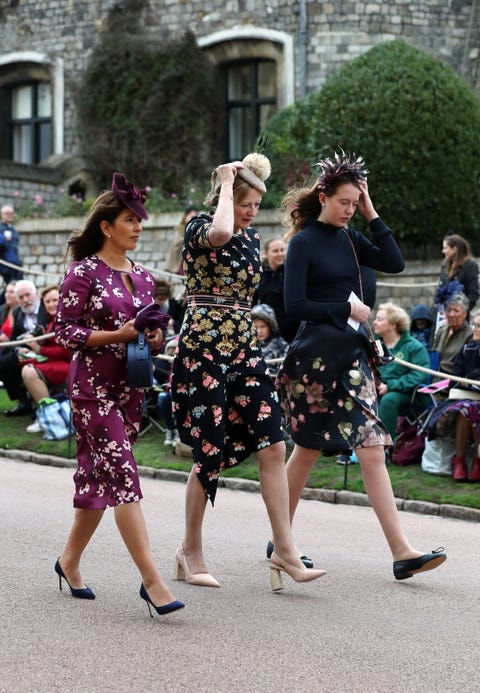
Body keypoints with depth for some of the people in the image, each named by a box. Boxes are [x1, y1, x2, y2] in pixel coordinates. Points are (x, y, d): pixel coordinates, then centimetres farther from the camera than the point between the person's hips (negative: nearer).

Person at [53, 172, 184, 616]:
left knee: (97, 477, 12)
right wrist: (118, 335, -18)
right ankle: (151, 581, -18)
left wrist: (155, 338, -3)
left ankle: (70, 560, 28)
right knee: (123, 476, -14)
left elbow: (151, 330, 21)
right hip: (92, 385, -7)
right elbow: (64, 332, -10)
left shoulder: (142, 277, 12)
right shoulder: (84, 273, -7)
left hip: (130, 387, 7)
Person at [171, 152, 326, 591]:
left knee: (273, 445, -3)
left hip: (245, 347, 7)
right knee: (211, 452, -3)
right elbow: (220, 233, -33)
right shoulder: (199, 226, -7)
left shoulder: (251, 236, 14)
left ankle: (285, 551, -1)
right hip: (203, 347, -7)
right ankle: (190, 550, 15)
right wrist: (227, 185, -18)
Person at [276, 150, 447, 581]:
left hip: (352, 355, 5)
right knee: (309, 450, 5)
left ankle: (402, 551, -9)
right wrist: (347, 309, -9)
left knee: (372, 450, -3)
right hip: (316, 355, -5)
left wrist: (372, 216, 2)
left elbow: (394, 263, 0)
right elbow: (294, 304, -11)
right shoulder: (303, 242, -5)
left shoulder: (350, 239, 13)